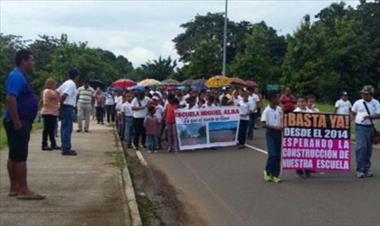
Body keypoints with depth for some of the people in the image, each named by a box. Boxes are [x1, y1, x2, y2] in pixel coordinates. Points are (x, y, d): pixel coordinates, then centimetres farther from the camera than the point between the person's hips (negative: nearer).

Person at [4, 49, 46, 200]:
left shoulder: (20, 76, 16)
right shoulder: (17, 76, -16)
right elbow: (10, 99, -26)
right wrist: (17, 122, -25)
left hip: (21, 122, 10)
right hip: (18, 123, -10)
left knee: (14, 156, 12)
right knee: (20, 157, -9)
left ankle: (14, 188, 18)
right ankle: (24, 191, -6)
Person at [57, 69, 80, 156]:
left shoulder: (67, 83, 16)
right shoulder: (72, 84, -13)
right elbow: (63, 96, -25)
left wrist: (60, 105, 17)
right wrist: (61, 105, -12)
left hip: (64, 107, 10)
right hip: (68, 108, -10)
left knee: (65, 129, 14)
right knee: (67, 129, -8)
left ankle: (65, 148, 21)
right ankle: (66, 149, -7)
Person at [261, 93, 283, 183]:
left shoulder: (279, 109, 6)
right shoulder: (267, 111, -10)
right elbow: (263, 125, -14)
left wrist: (282, 126, -2)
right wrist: (274, 127, -20)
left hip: (278, 133, 6)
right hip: (270, 133, -6)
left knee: (278, 155, 6)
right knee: (272, 154, -13)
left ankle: (275, 175, 14)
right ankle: (267, 171, 10)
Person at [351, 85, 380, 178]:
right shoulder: (358, 103, 2)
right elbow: (353, 113, 15)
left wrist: (369, 116, -19)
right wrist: (358, 119, 3)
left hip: (370, 128, 2)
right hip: (360, 128, -2)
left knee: (368, 149, 9)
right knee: (361, 148, -12)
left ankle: (366, 169, 21)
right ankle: (360, 170, -9)